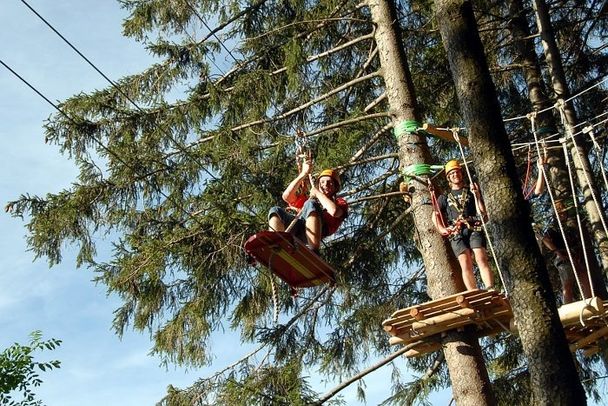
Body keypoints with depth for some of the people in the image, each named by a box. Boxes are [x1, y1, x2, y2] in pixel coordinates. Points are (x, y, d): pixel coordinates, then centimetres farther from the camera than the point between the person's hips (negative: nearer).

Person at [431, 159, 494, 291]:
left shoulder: (471, 192, 21)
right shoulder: (444, 197, 26)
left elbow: (483, 213, 11)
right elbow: (435, 216, 19)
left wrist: (477, 195, -2)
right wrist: (441, 229, 1)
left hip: (474, 229, -1)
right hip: (456, 234, 1)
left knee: (481, 259, -22)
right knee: (466, 265, -13)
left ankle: (491, 290, -33)